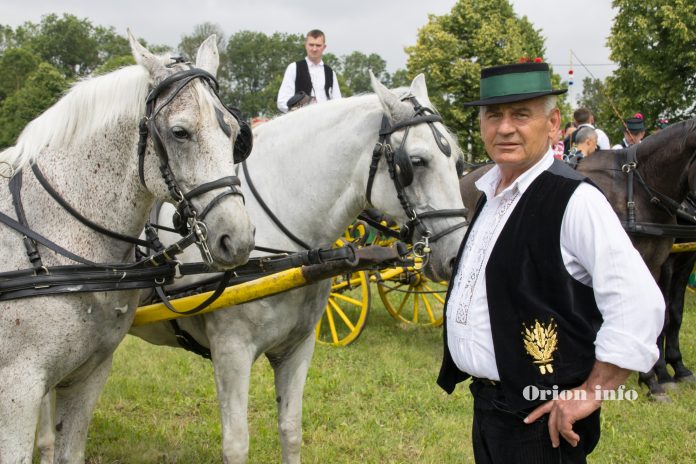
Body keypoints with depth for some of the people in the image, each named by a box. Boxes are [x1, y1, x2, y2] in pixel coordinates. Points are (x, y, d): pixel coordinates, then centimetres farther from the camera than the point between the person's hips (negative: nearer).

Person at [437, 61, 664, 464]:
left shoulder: (574, 200, -17)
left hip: (539, 419, -8)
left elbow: (640, 306, -22)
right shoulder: (490, 193, 9)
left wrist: (591, 393, -17)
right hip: (487, 403, 8)